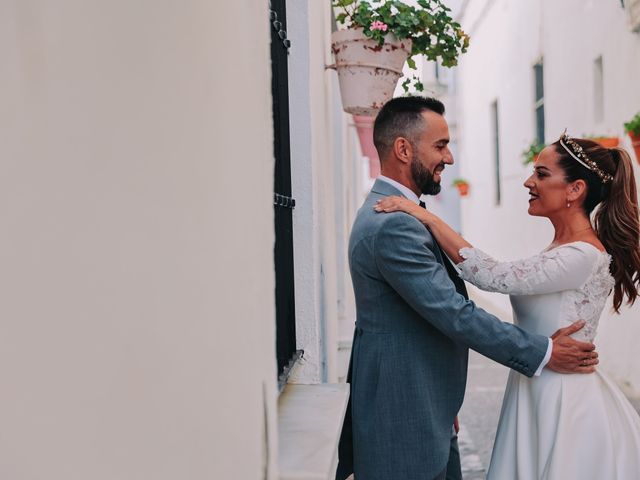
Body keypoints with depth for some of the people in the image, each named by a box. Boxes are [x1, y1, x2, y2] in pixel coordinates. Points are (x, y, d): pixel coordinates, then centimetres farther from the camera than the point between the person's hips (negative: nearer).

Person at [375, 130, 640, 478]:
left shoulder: (583, 256, -21)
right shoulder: (564, 250, 9)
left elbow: (492, 275, -27)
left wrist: (427, 218, -24)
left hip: (563, 403, -9)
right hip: (540, 396, 9)